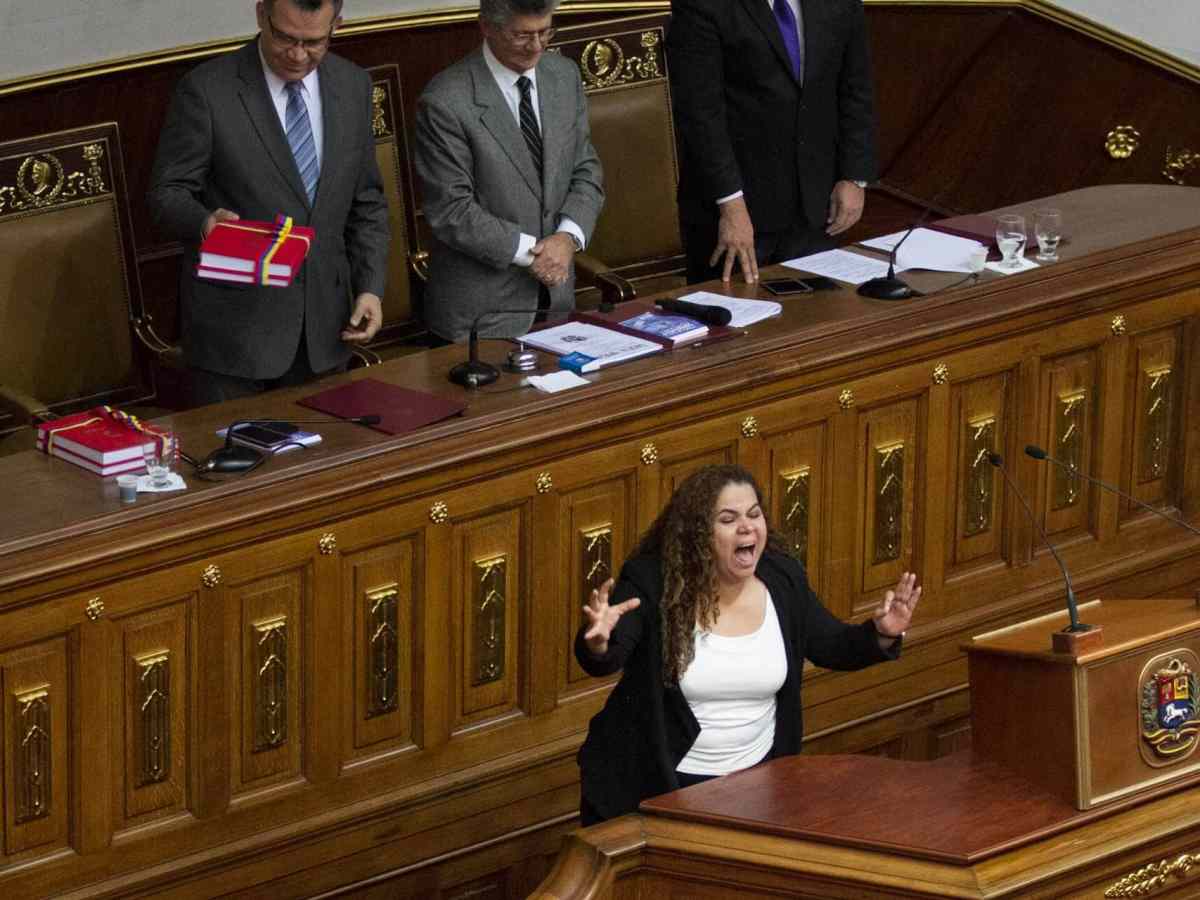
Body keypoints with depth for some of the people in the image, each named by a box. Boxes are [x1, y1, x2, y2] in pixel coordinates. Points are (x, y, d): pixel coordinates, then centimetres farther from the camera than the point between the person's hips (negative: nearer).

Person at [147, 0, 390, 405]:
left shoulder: (353, 86, 6)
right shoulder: (206, 91, -10)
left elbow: (366, 201, 12)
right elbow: (167, 193, -8)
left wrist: (370, 288, 2)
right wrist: (204, 221, -29)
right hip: (234, 324, -4)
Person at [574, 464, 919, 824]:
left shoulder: (782, 579, 0)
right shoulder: (651, 582, -14)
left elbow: (834, 648, 12)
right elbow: (603, 661, -25)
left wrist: (882, 634, -8)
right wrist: (598, 642, -48)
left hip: (757, 777, 4)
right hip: (656, 782, -4)